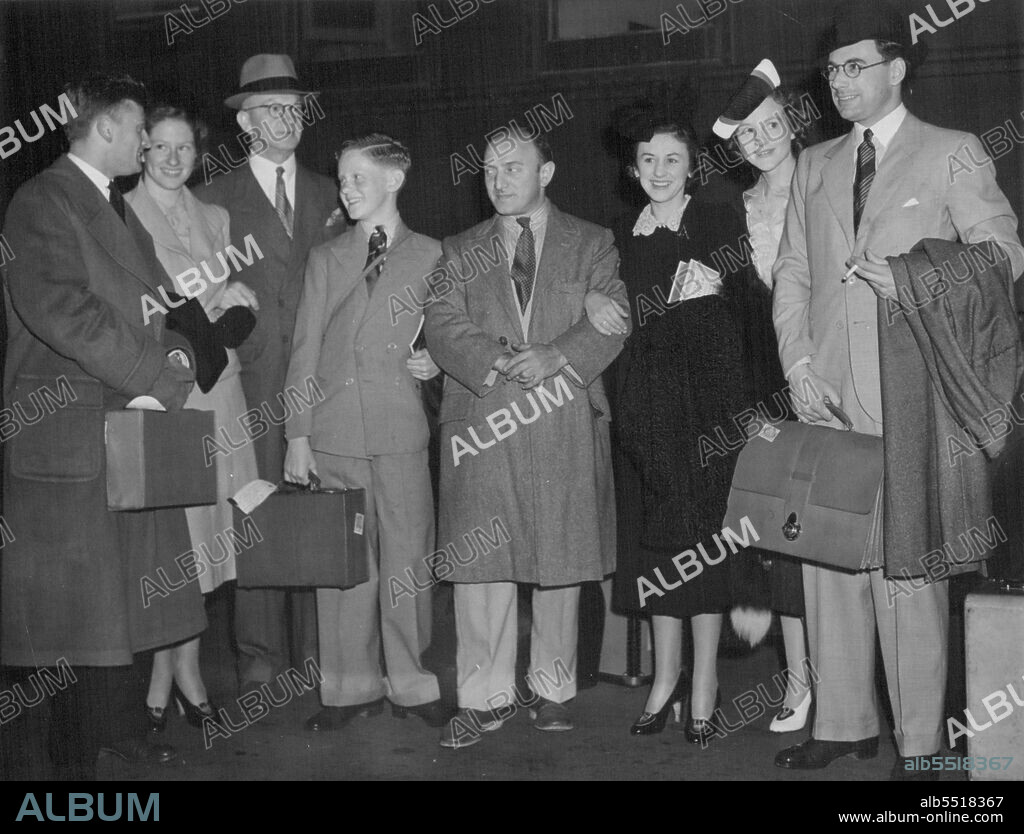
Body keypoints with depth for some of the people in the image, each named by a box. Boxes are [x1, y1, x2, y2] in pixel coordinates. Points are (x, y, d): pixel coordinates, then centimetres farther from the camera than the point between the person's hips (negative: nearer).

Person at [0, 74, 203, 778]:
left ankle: (124, 727, 27)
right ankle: (75, 756, 10)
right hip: (68, 437, -9)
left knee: (138, 592, 13)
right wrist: (158, 379, -19)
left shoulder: (119, 208, 21)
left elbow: (156, 299, 21)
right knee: (75, 609, -1)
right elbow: (58, 309, -21)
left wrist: (178, 354, -2)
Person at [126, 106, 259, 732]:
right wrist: (206, 301, -12)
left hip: (214, 388, 5)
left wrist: (225, 304, -2)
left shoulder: (215, 218, 17)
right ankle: (161, 674, 4)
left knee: (202, 528, 5)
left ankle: (188, 669, 15)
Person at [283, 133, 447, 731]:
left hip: (401, 425, -1)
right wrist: (298, 434, 0)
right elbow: (306, 350, 6)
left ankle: (410, 682, 14)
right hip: (334, 428, 1)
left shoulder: (430, 256, 7)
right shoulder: (327, 258, 10)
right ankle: (352, 686, 14)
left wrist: (435, 361, -6)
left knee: (407, 555, 1)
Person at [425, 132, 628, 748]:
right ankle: (486, 695, 6)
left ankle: (554, 689, 16)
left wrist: (555, 357, -17)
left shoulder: (592, 244, 12)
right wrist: (496, 365, -15)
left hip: (567, 423, -1)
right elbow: (444, 328, 3)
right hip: (483, 420, 1)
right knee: (480, 560, -2)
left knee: (563, 559, 3)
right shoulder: (460, 252, 16)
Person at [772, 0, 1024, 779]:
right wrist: (798, 364, 1)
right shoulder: (814, 165, 18)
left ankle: (919, 743, 4)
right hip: (827, 392, 5)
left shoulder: (952, 153, 5)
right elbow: (792, 272, 15)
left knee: (906, 566, -5)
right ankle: (842, 723, 16)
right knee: (828, 563, 6)